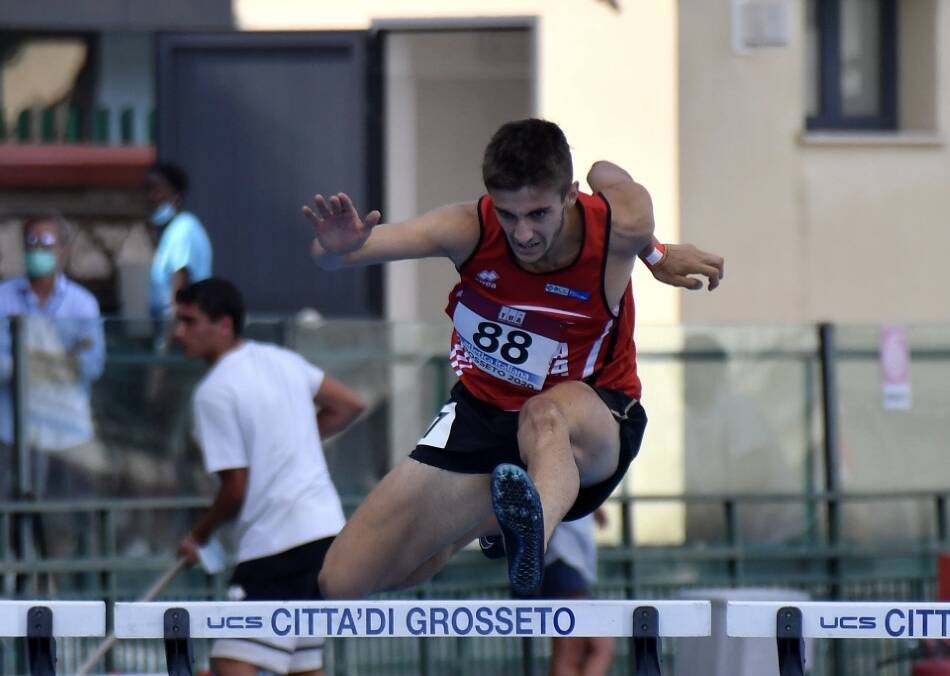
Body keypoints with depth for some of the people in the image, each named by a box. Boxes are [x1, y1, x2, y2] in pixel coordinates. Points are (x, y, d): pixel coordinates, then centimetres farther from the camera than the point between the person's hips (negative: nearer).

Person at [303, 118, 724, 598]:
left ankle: (533, 528, -76)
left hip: (592, 417, -2)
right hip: (483, 411, 3)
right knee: (342, 582, -1)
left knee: (546, 417, -41)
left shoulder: (621, 225, -19)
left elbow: (606, 174, 7)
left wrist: (654, 255, 16)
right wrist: (338, 249, -49)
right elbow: (328, 256, -26)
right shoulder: (469, 230, -20)